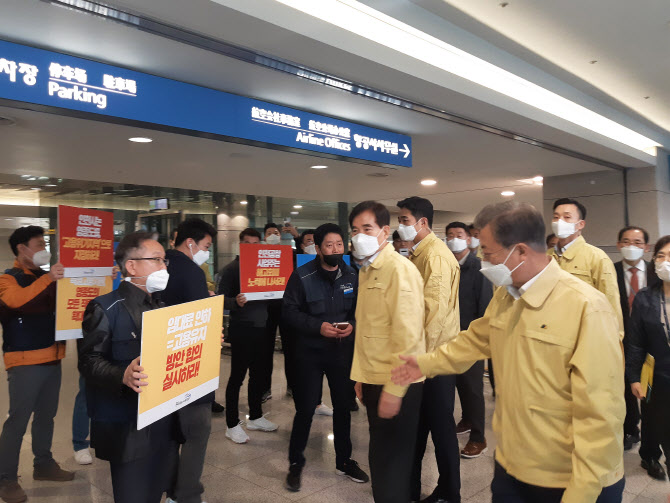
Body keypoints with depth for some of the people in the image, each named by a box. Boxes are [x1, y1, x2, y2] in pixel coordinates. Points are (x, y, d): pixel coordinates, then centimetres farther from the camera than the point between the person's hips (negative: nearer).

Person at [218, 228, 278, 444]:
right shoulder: (231, 268, -5)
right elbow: (221, 298, -10)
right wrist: (235, 302, -28)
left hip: (261, 326, 6)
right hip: (241, 328, -6)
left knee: (258, 374, 15)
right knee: (237, 376, 1)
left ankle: (255, 417, 31)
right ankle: (232, 425, 13)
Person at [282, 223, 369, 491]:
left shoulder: (352, 276, -1)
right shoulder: (302, 276, -11)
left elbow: (358, 308, 7)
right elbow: (289, 312, -12)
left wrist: (352, 325, -13)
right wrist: (318, 327, -22)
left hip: (342, 350, 3)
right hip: (309, 351, -3)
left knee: (343, 406, 13)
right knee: (306, 409, 3)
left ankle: (344, 460, 34)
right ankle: (296, 464, 24)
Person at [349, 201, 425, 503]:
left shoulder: (399, 269, -17)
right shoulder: (366, 270, 10)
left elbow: (408, 335, -21)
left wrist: (393, 390, -20)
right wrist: (361, 375, 12)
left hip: (396, 385, -8)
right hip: (374, 379, 8)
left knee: (391, 462, 6)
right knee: (380, 457, 20)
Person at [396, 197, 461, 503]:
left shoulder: (436, 255, -17)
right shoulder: (416, 254, 11)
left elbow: (436, 309, -22)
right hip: (418, 353, 9)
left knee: (441, 426, 6)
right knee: (415, 423, 18)